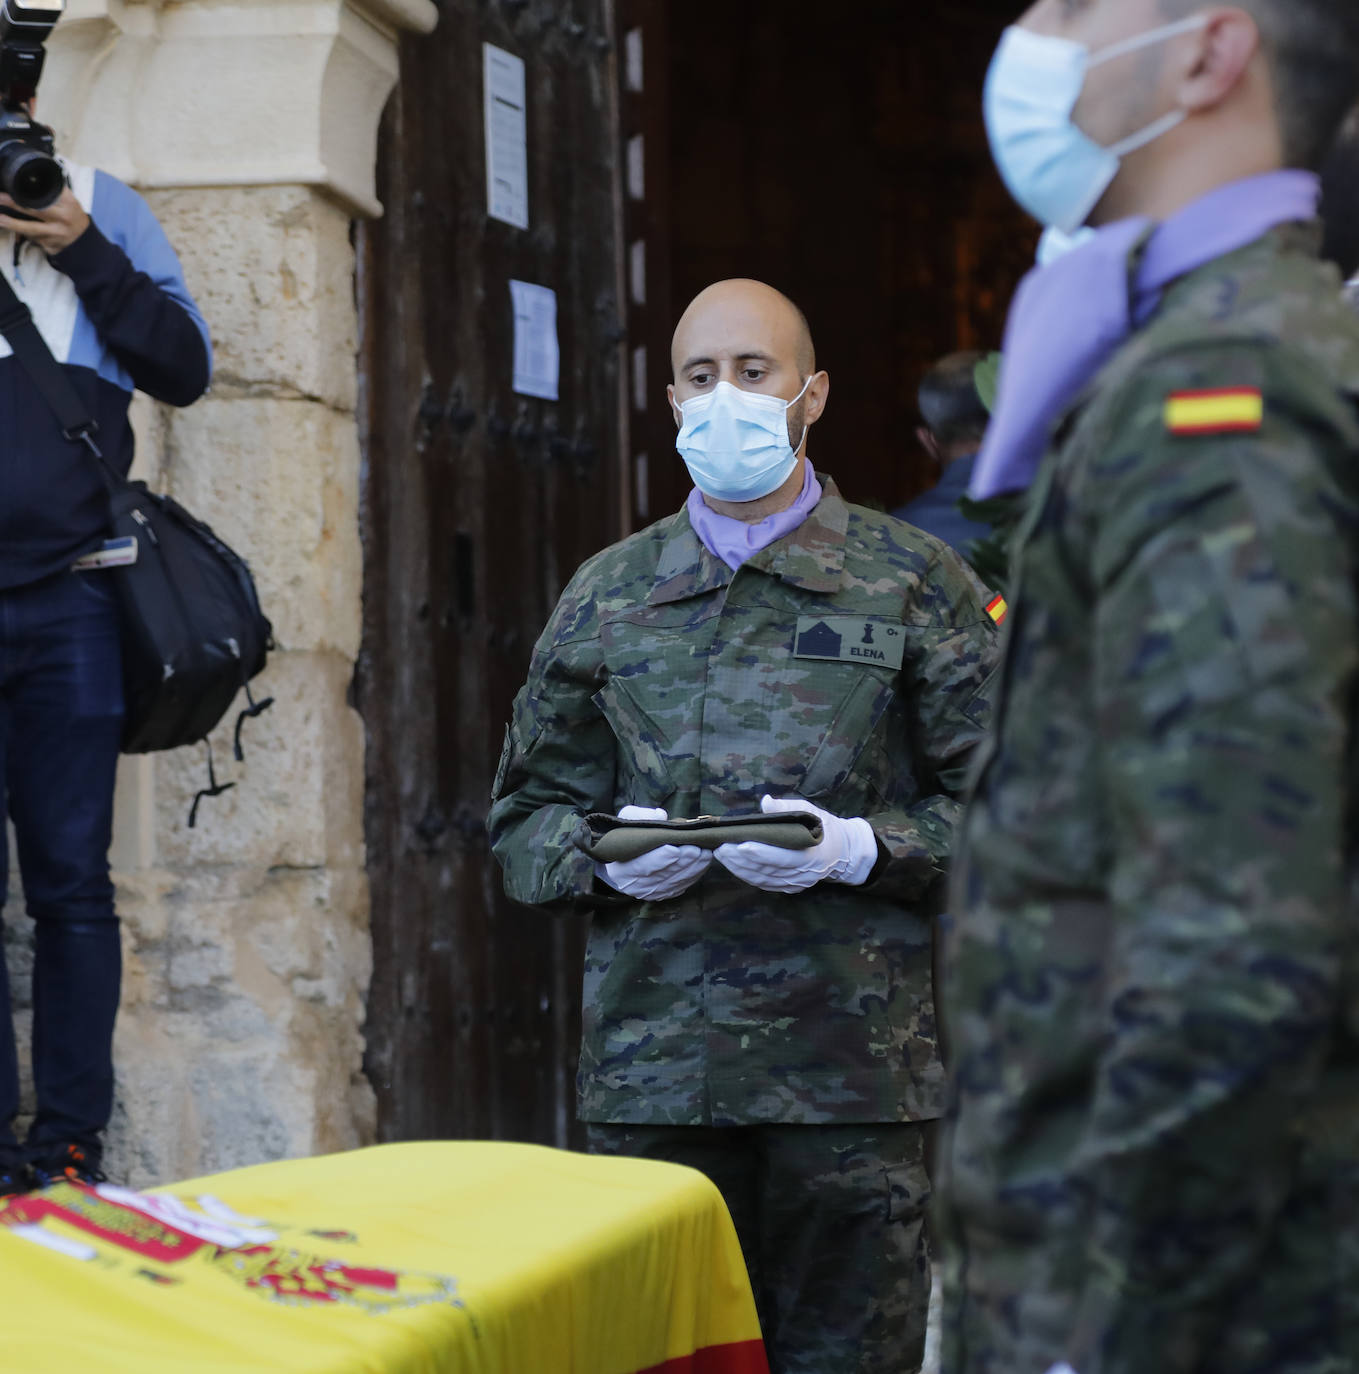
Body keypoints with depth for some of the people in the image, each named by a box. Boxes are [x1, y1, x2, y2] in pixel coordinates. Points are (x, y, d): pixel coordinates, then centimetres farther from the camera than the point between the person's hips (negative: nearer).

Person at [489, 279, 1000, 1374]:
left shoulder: (916, 584, 6)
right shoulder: (607, 597, 14)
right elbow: (526, 816, 17)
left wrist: (861, 849, -13)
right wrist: (607, 859, -4)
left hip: (854, 1069, -2)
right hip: (652, 1064, 2)